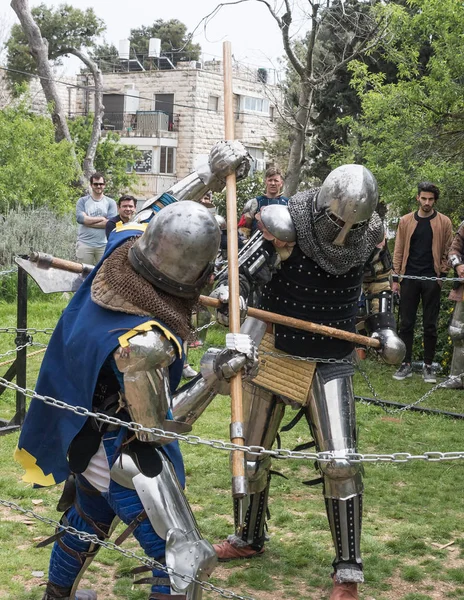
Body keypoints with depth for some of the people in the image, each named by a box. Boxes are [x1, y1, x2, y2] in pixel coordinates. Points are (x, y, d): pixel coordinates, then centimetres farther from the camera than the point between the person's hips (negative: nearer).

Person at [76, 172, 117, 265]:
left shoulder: (110, 203, 10)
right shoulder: (82, 201, 10)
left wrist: (89, 221, -8)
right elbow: (80, 218, -8)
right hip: (85, 244, 0)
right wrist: (101, 218, -7)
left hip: (104, 245, 0)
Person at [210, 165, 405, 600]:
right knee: (251, 455, 13)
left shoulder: (370, 236, -7)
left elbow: (380, 282, 12)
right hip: (273, 353, 0)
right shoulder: (285, 226, -19)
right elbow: (244, 269, -20)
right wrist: (228, 294, -41)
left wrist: (384, 329, 0)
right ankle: (248, 539, 40)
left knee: (340, 462, -12)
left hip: (331, 363, 0)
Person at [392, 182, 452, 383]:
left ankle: (428, 366, 12)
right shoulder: (406, 221, 6)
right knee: (406, 323, 4)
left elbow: (447, 251, 4)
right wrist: (396, 278, 2)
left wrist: (442, 275, -6)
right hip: (409, 278, 1)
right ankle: (406, 364, 12)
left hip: (431, 279, -1)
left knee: (430, 325, 4)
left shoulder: (444, 222, 3)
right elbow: (398, 251, 7)